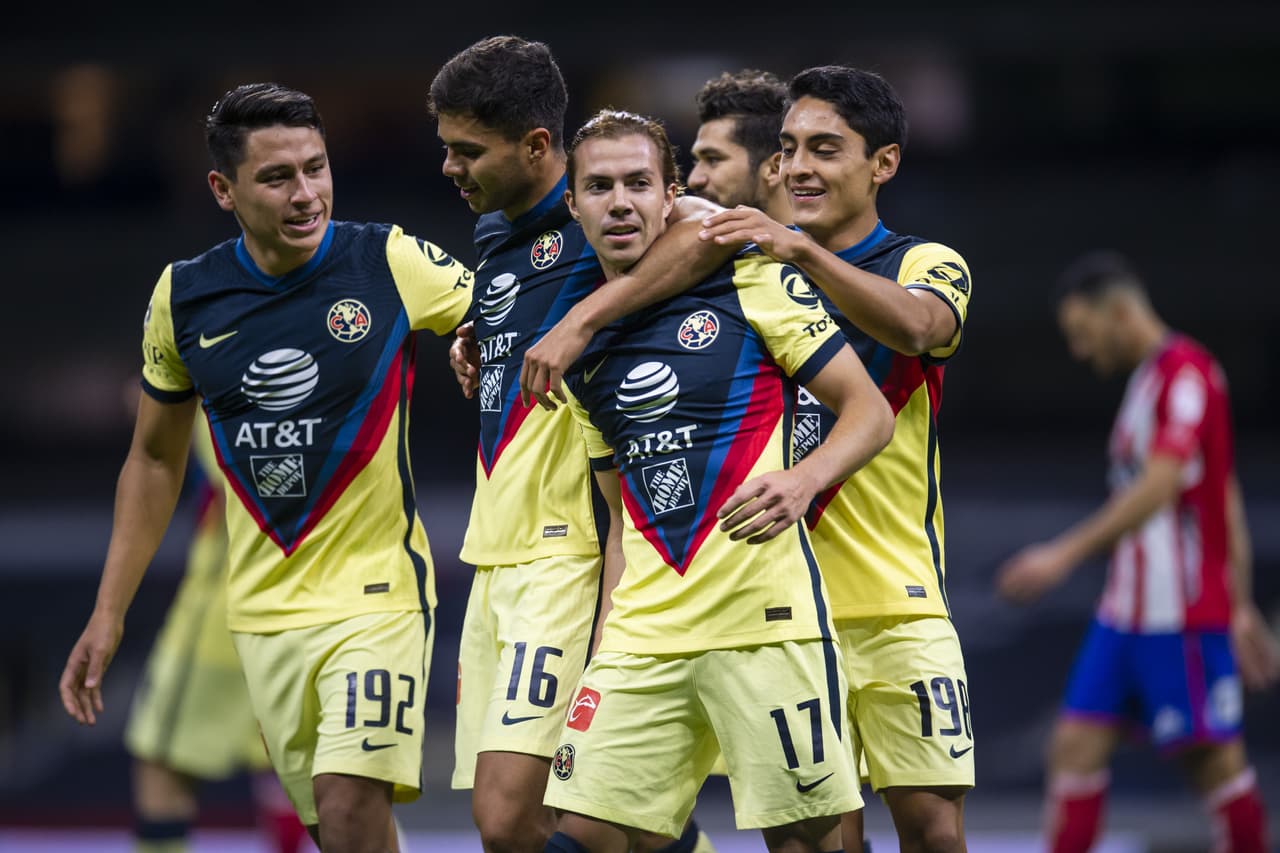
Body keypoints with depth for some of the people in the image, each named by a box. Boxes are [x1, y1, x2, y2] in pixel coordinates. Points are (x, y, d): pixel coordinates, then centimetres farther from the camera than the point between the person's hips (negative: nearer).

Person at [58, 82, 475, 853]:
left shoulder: (390, 263, -10)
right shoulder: (182, 297, 0)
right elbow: (155, 457, 12)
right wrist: (109, 613, 9)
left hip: (378, 590, -3)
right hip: (262, 609, 4)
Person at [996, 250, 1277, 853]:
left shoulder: (1186, 371, -11)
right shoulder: (1146, 379, 18)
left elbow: (1160, 485, -22)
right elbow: (1229, 506, 22)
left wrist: (1066, 553, -26)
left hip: (1183, 616, -9)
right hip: (1125, 614, 9)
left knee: (1214, 759, -3)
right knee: (1076, 745, 1)